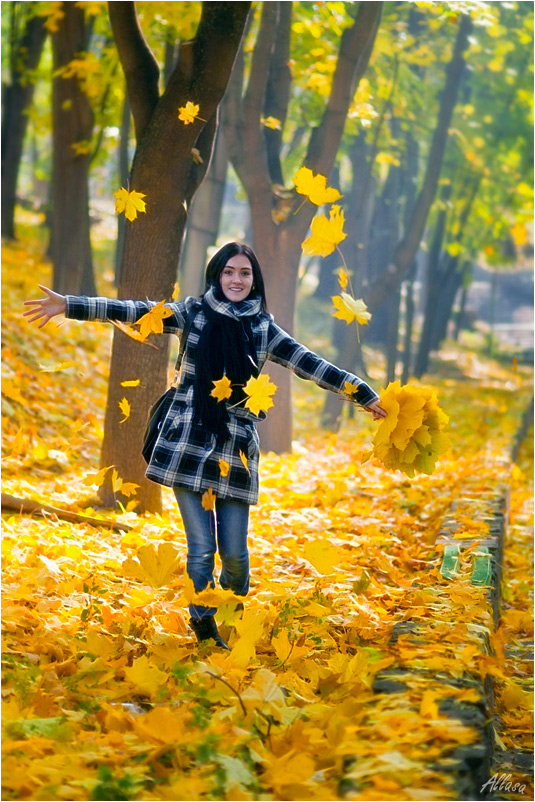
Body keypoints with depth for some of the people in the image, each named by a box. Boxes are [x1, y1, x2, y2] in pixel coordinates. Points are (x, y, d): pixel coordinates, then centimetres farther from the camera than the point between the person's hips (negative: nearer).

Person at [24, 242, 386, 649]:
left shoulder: (264, 328, 9)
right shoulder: (195, 312, 5)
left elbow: (310, 364, 10)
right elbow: (136, 311, 0)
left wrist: (364, 394, 9)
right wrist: (69, 304, -7)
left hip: (235, 452, 1)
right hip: (189, 446, -1)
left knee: (235, 552, -1)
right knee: (202, 549, -5)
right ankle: (204, 627, 14)